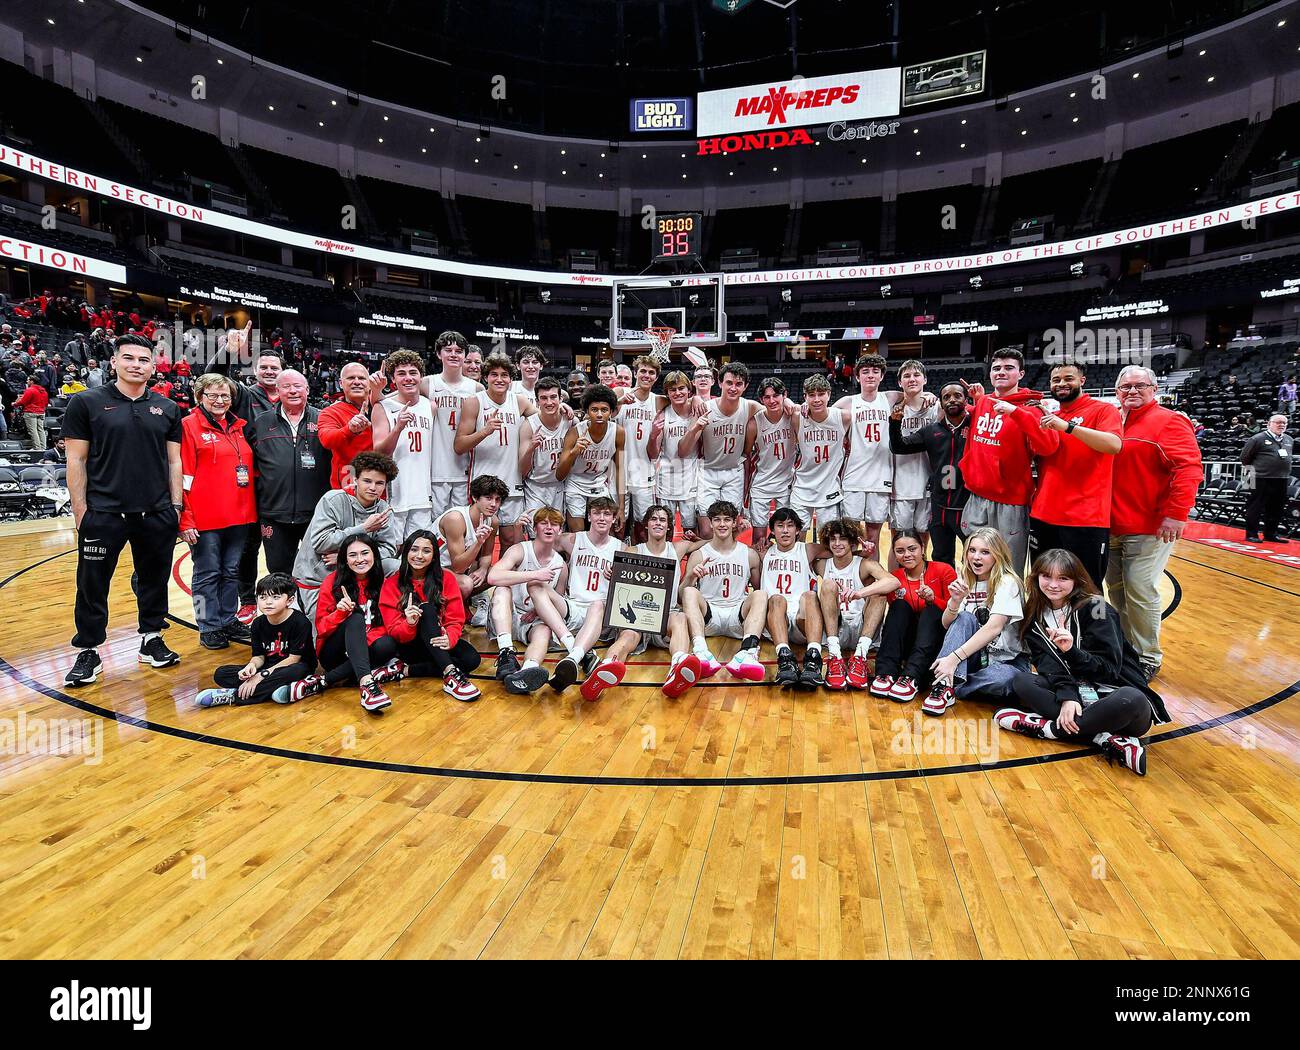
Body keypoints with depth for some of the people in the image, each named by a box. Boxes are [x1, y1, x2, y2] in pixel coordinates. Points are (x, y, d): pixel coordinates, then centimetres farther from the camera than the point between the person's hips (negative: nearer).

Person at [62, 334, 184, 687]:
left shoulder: (167, 409, 9)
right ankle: (87, 652, 19)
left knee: (155, 581, 12)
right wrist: (80, 511, -5)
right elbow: (76, 460, 0)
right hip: (103, 514, -2)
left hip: (157, 514, 3)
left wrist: (176, 506, 6)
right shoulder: (87, 403, 1)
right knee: (93, 585, 6)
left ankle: (152, 640, 27)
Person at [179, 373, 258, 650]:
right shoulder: (189, 426, -4)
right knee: (208, 574, 5)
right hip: (205, 518, -5)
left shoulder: (240, 427, 13)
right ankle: (209, 628, 16)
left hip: (239, 515, 5)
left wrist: (254, 511, 13)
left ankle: (228, 621, 25)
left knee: (231, 572, 14)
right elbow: (183, 476, -8)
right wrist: (186, 520, -13)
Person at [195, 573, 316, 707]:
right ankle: (273, 687, -25)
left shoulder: (300, 622, -18)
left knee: (298, 671, -41)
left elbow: (294, 658, -18)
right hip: (268, 667, 5)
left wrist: (262, 675, -21)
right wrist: (252, 665, -22)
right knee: (221, 674, -8)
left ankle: (234, 695, -30)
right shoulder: (258, 624, 0)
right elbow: (259, 656, 3)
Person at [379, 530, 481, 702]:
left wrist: (449, 639, -28)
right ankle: (450, 675, -46)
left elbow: (455, 620, -5)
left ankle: (406, 670, -20)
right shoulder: (392, 583, -4)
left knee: (472, 658, -28)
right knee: (426, 609, -31)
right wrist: (409, 624, -32)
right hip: (409, 645, -2)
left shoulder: (446, 578, -2)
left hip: (438, 643, 2)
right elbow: (393, 631, -8)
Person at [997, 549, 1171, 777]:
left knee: (1131, 700, -39)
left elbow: (1108, 668, -15)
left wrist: (1071, 652, -33)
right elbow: (1046, 664, -7)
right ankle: (1105, 739, -29)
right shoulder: (1034, 615, 3)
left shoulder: (1095, 609, -10)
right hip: (1075, 693, 4)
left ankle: (1047, 728, -24)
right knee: (1020, 681, -20)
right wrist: (1067, 696, -26)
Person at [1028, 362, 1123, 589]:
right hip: (1042, 517, 6)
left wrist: (1068, 426, -26)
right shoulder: (1048, 417, 15)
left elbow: (1114, 445, -21)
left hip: (1085, 519, -6)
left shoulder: (1103, 410, -1)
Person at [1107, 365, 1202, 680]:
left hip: (1148, 529, -6)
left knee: (1140, 594, -4)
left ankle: (1147, 657, 11)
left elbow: (1189, 468, -15)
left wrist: (1176, 513, -21)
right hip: (1110, 527, 6)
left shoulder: (1169, 421, -6)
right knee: (1116, 590, 15)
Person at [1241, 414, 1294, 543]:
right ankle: (1251, 534, 3)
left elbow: (1288, 457, 28)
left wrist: (1285, 468, 19)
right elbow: (1245, 457, 0)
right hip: (1262, 479, -6)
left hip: (1282, 480, 6)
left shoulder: (1289, 440, 14)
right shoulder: (1258, 439, -6)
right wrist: (1253, 469, 4)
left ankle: (1270, 534, 20)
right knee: (1256, 508, -2)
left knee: (1276, 509, 10)